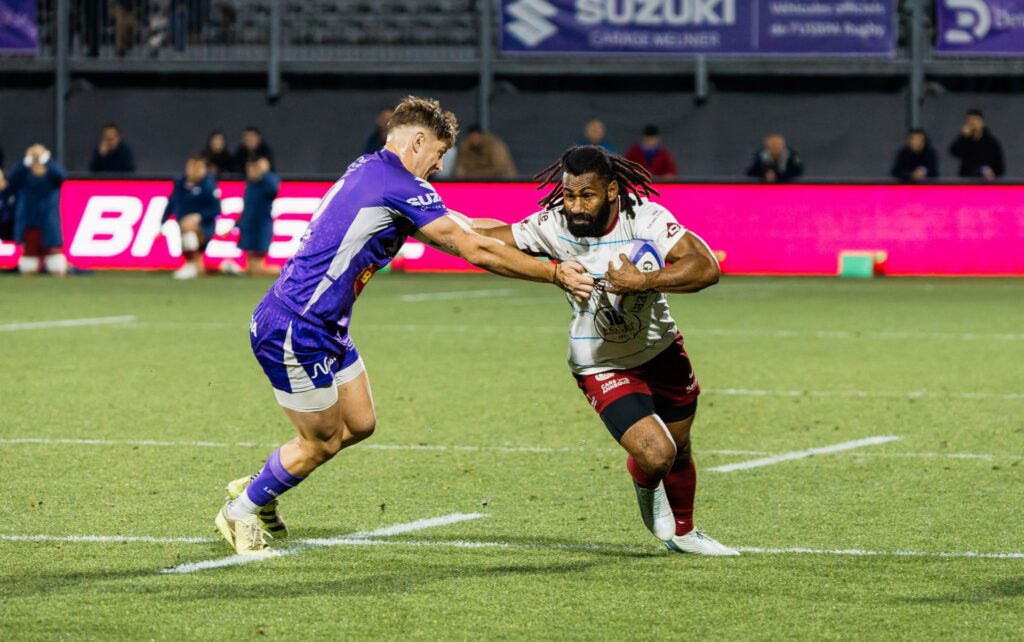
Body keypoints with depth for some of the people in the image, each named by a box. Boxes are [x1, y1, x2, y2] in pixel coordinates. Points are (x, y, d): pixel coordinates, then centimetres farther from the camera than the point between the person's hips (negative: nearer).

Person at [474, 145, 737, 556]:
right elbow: (490, 240, -9)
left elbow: (706, 268, -35)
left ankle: (682, 533, 49)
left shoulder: (645, 218, -25)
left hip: (660, 350, 2)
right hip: (602, 366, -2)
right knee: (656, 455, -19)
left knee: (680, 449, 20)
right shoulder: (553, 225, -21)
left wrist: (643, 282, -44)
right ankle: (647, 489, 20)